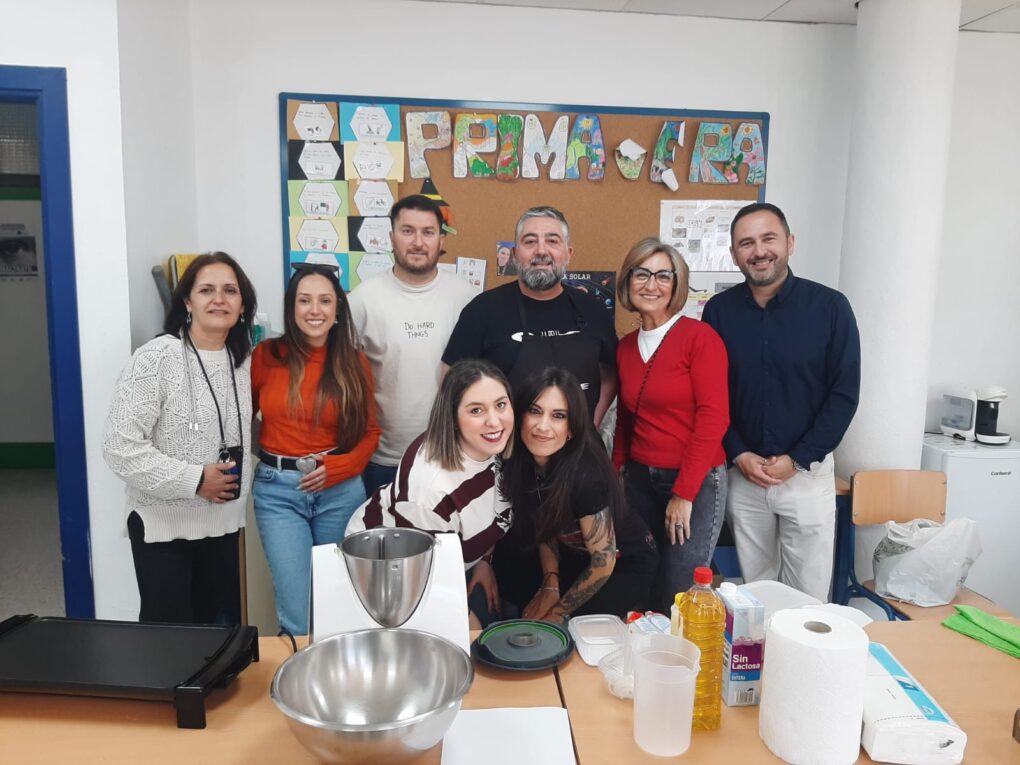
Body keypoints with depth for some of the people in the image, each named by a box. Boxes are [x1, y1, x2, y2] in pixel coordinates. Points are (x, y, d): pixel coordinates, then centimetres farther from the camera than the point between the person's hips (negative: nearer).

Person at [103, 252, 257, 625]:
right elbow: (120, 446, -20)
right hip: (163, 525, -6)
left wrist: (241, 483, 5)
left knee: (222, 629, 16)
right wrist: (194, 479, -21)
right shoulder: (156, 358, -16)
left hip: (223, 523, 6)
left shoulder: (243, 360, 4)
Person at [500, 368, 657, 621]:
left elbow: (604, 562, -25)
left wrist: (559, 612, -14)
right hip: (576, 555, 5)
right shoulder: (518, 462, -17)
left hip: (626, 563, -5)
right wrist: (550, 585, -11)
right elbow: (546, 526, -1)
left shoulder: (585, 476, -35)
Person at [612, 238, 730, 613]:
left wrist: (684, 492, -15)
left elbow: (713, 418, -14)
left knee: (679, 598, -2)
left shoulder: (700, 337, -10)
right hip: (640, 480, 5)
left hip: (696, 483, -5)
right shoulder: (626, 345, 8)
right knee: (642, 595, 11)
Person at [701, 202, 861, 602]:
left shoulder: (830, 306, -7)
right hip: (742, 474, 2)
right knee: (752, 590, 14)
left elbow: (844, 394, -6)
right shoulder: (719, 310, -1)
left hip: (807, 473, -1)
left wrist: (797, 459, -11)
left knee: (808, 593, 7)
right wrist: (738, 455, -8)